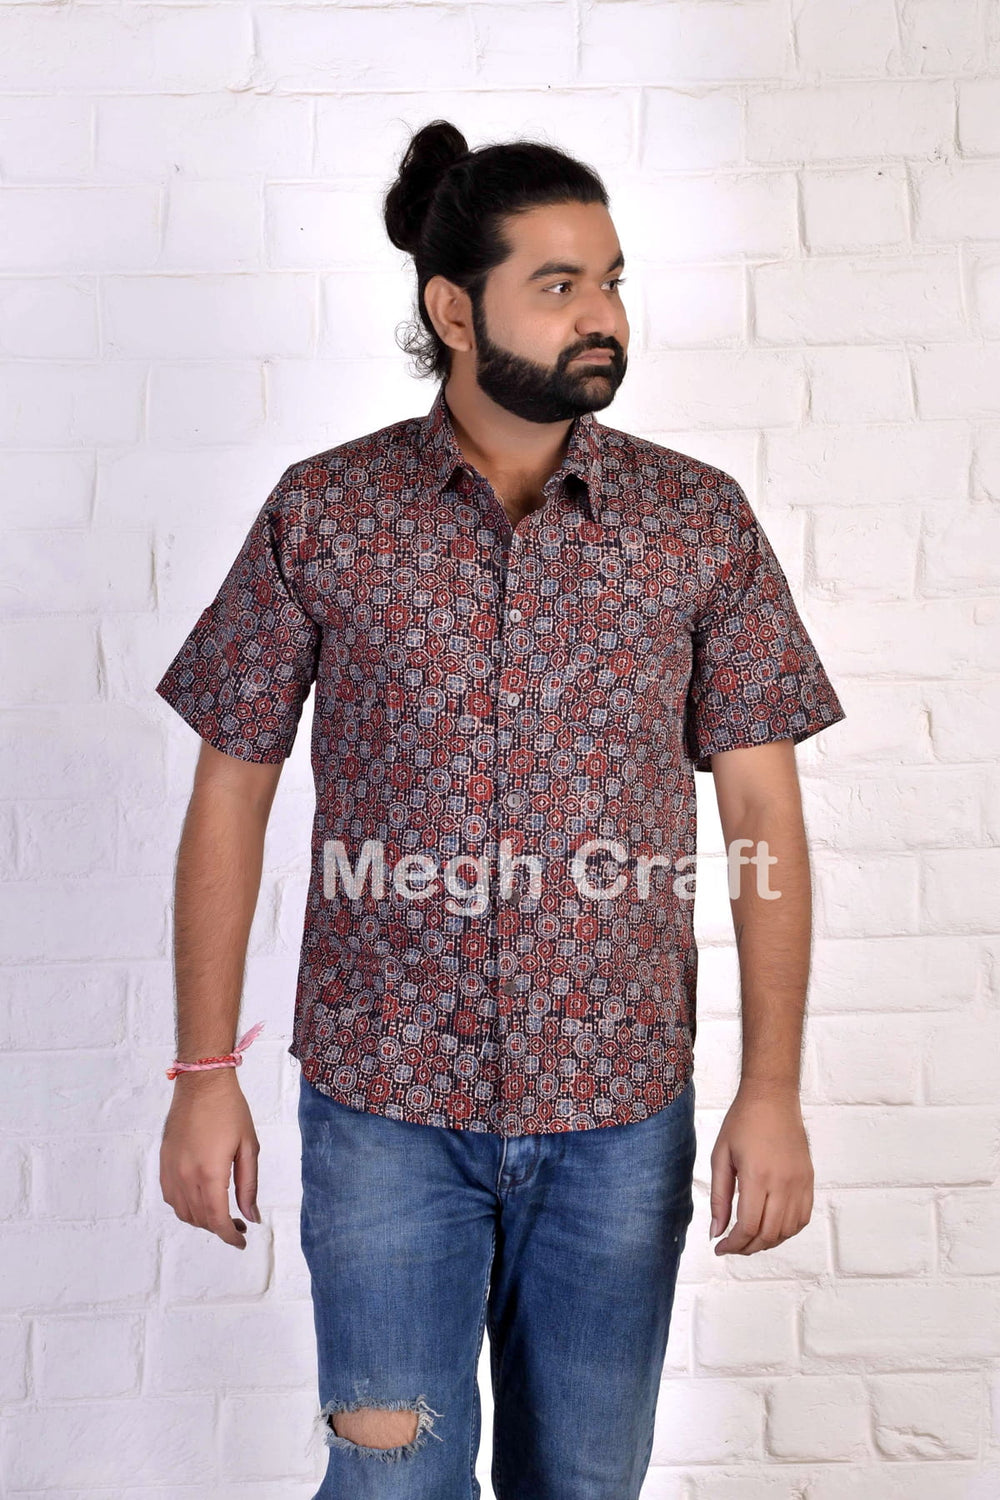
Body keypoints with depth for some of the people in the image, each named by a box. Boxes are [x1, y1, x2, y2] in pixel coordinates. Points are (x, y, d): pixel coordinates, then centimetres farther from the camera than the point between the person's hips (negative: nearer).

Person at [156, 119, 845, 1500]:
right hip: (381, 1104, -1)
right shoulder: (322, 514, -4)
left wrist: (773, 1088, -4)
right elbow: (232, 793, 0)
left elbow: (763, 808, 0)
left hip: (621, 1111, 2)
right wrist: (206, 1075, -2)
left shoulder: (702, 523, -1)